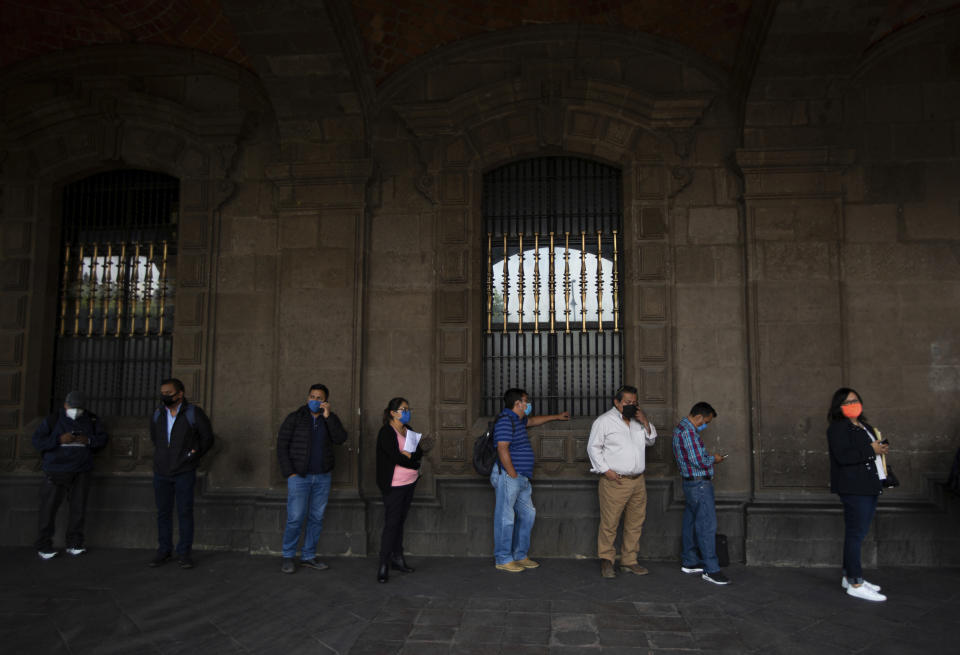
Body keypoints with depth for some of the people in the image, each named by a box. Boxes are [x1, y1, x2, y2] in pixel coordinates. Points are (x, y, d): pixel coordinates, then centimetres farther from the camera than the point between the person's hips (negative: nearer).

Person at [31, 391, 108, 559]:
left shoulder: (91, 419, 8)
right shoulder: (53, 420, -1)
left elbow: (102, 439, 9)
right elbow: (36, 441, -4)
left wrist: (88, 440, -11)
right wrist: (59, 439, -18)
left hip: (81, 472, 2)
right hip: (56, 471, -2)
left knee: (78, 507, 2)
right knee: (49, 507, -1)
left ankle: (74, 544, 12)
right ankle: (44, 546, 10)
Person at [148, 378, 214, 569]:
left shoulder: (193, 413, -7)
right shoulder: (158, 414, 5)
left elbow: (207, 438, 4)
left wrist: (193, 455, 4)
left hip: (184, 473, -4)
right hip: (161, 473, 4)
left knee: (185, 512, -2)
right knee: (163, 512, 8)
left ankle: (184, 553, 7)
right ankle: (164, 550, 20)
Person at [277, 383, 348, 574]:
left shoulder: (330, 419, 8)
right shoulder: (295, 418, 0)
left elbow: (340, 439, -10)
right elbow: (282, 446, -1)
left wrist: (328, 416, -16)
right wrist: (289, 472, -9)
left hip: (323, 477, 3)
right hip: (299, 476, -3)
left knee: (317, 518, 7)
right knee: (295, 518, -6)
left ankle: (308, 556, 18)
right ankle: (288, 557, 8)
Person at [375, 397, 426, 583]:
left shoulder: (408, 430, 13)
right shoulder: (386, 432, -10)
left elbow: (419, 453, 5)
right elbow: (396, 458, -20)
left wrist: (407, 454, -13)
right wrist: (413, 460, -7)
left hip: (409, 483, 7)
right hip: (394, 485, -7)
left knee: (400, 521, 12)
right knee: (391, 524, -6)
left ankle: (397, 558, 20)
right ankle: (384, 565, 1)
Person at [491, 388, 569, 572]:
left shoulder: (517, 419, 18)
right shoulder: (505, 420, -15)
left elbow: (532, 421, 39)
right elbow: (502, 449, -22)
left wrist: (557, 417, 46)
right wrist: (513, 475, -20)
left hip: (522, 478, 11)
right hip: (508, 476, -11)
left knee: (528, 514, 14)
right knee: (505, 517, -4)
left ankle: (520, 555, 24)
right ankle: (503, 559, 4)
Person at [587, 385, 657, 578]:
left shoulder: (637, 420, 16)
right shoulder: (604, 421, -3)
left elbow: (650, 441, 20)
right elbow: (593, 447, -4)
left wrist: (646, 423, 2)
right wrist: (606, 470, -12)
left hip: (638, 481, 6)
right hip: (615, 481, -6)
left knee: (635, 523, 10)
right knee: (609, 523, -5)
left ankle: (629, 561, 21)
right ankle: (606, 561, 9)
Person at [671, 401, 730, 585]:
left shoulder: (681, 428, 14)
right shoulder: (688, 432, -20)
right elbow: (698, 461, -24)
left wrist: (709, 458, 15)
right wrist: (713, 459, -7)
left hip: (691, 484, 11)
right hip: (700, 485, -11)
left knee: (691, 522, 16)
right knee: (707, 525, -7)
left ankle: (689, 562, 26)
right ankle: (711, 570, -4)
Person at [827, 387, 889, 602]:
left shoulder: (865, 427, 20)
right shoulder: (838, 428, -10)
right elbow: (843, 456, -22)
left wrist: (881, 449, 7)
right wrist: (871, 450, -17)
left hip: (869, 487, 9)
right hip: (854, 489, -9)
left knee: (857, 533, 14)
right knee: (855, 534, -7)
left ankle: (849, 576, 23)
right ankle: (855, 584, -3)